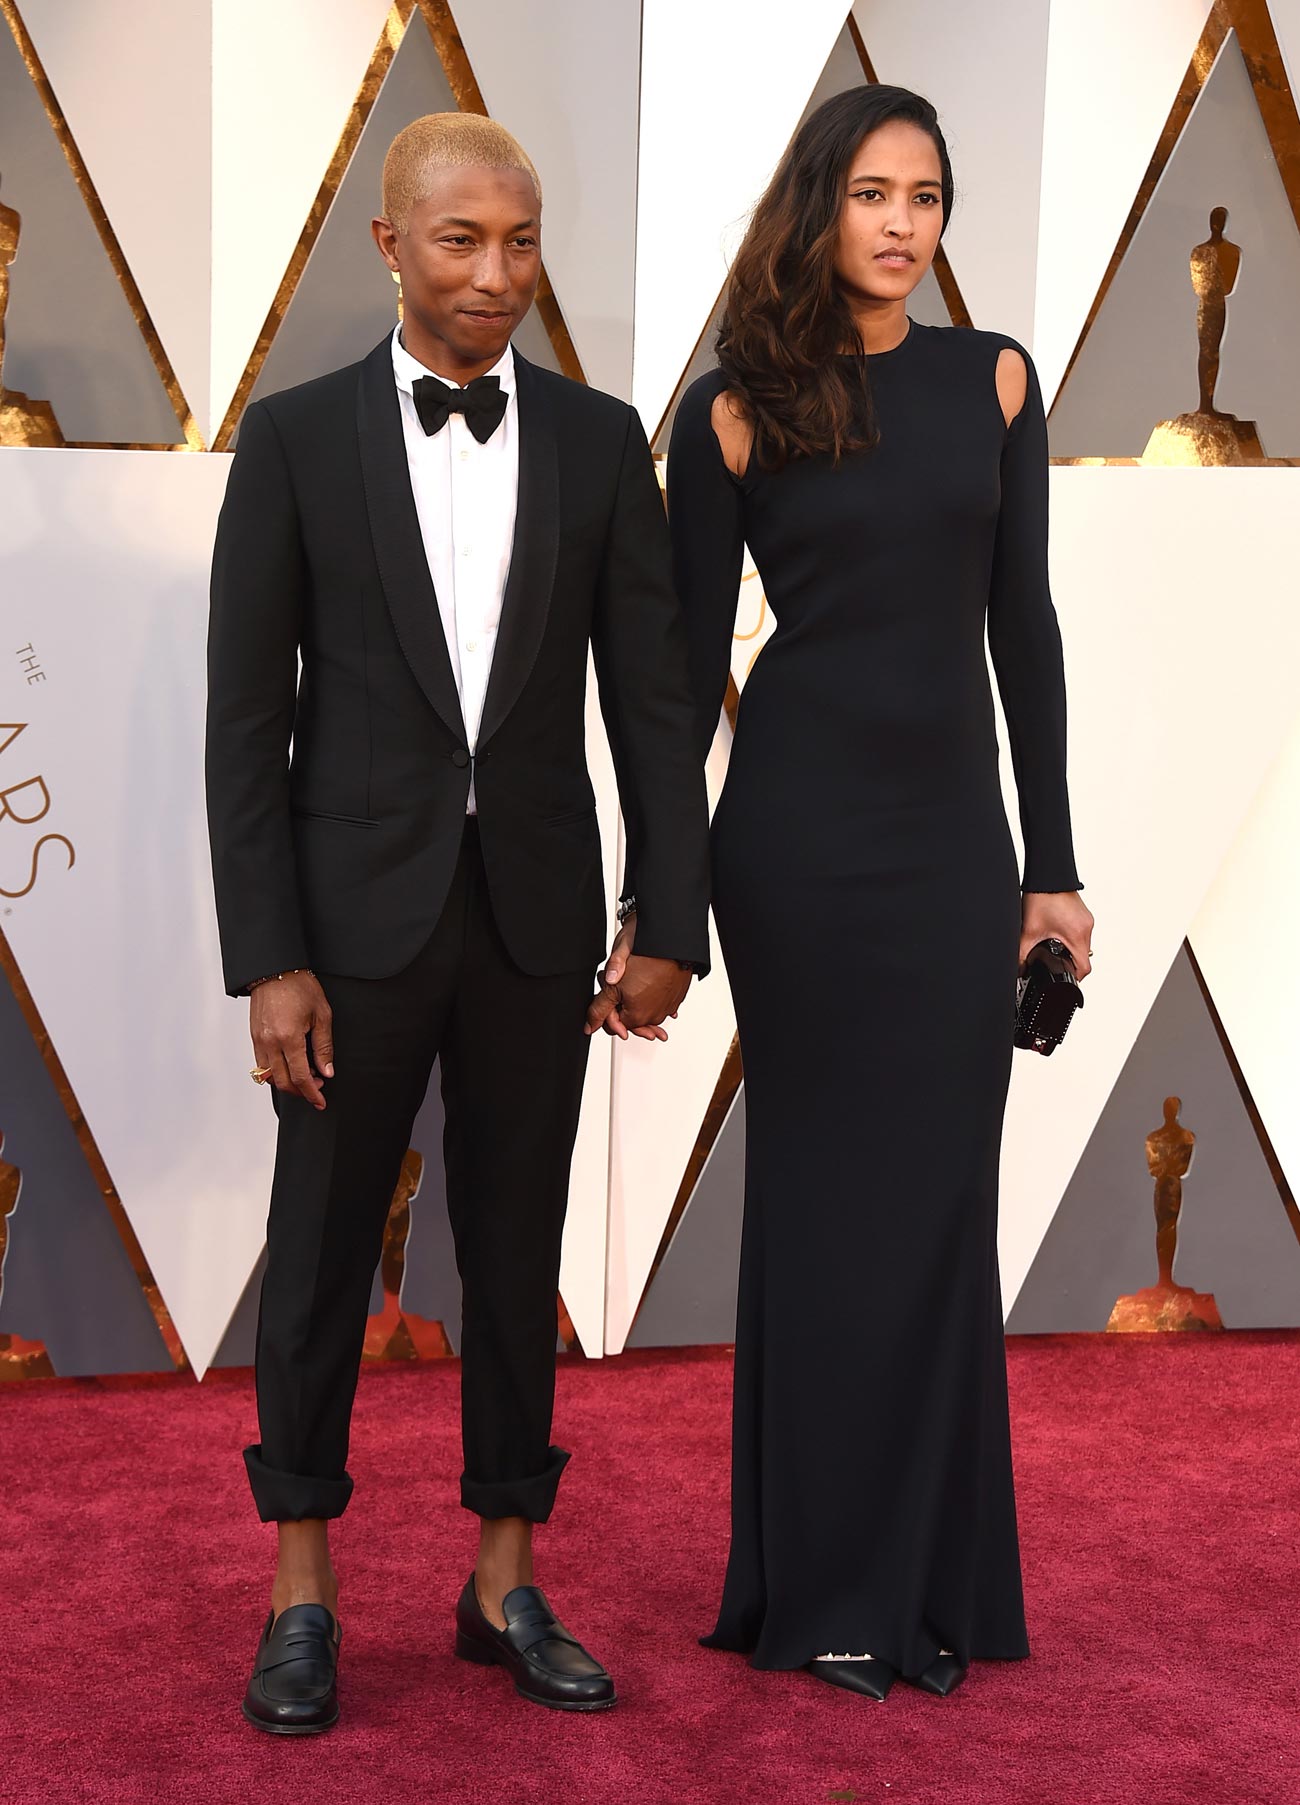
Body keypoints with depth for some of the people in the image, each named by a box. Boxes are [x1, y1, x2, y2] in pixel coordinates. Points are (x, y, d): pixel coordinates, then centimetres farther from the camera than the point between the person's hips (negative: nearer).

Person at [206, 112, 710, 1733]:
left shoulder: (600, 441, 2)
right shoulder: (295, 436, -4)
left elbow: (651, 696, 2)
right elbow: (246, 716, -5)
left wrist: (668, 921, -5)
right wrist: (268, 961, -10)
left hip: (537, 915, 2)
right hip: (361, 912, -2)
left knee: (517, 1252, 11)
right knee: (322, 1252, 8)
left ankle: (505, 1586, 24)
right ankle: (304, 1596, 23)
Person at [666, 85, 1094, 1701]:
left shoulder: (992, 379, 7)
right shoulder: (739, 408, -2)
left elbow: (1021, 625, 7)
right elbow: (691, 655, -1)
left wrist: (1053, 860, 4)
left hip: (954, 826, 3)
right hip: (800, 827, -3)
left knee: (942, 1197, 7)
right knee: (827, 1191, 5)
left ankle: (933, 1579, 21)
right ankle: (822, 1585, 19)